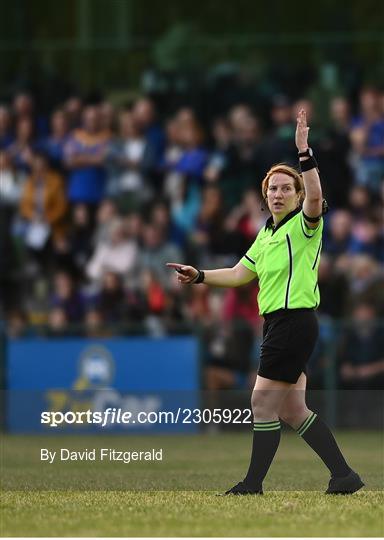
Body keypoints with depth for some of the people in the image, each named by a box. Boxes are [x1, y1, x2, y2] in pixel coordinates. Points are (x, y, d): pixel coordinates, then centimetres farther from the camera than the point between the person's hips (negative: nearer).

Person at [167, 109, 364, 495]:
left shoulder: (303, 225, -8)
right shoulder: (266, 234, 19)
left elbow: (315, 198, -30)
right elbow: (239, 274, 24)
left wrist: (304, 153, -37)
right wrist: (199, 276, 12)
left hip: (294, 321, -9)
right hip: (277, 322, 9)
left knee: (263, 401, -6)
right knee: (292, 410, 8)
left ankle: (254, 483, 3)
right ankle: (343, 475, 11)